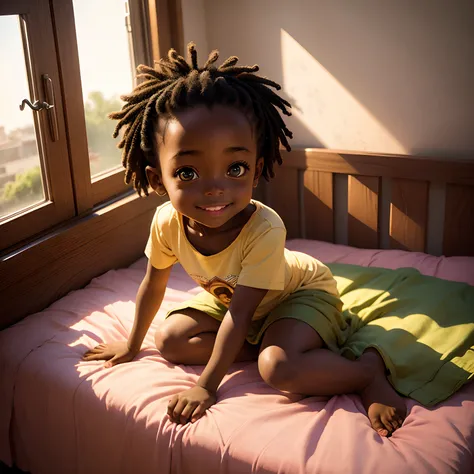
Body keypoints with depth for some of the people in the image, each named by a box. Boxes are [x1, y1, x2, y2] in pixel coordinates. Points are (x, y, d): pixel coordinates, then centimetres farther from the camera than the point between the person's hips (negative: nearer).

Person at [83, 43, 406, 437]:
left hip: (299, 291, -7)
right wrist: (133, 345, 9)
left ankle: (370, 371, -12)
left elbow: (240, 312, -32)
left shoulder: (264, 229, -38)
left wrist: (206, 386, -27)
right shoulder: (167, 222, -23)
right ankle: (267, 347, -6)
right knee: (170, 339, -6)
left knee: (278, 368, -33)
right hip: (228, 296, 7)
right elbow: (153, 286, -4)